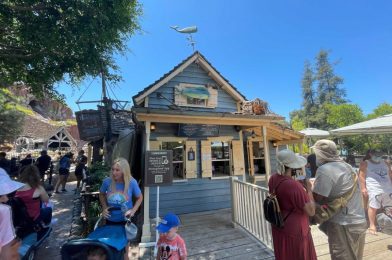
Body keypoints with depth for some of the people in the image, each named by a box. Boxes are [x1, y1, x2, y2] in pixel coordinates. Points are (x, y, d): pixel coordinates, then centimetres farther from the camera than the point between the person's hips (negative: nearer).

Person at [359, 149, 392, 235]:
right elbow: (362, 176, -7)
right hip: (374, 189, -6)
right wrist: (363, 188, -13)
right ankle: (372, 226, 5)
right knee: (373, 207, -5)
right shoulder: (365, 163, -3)